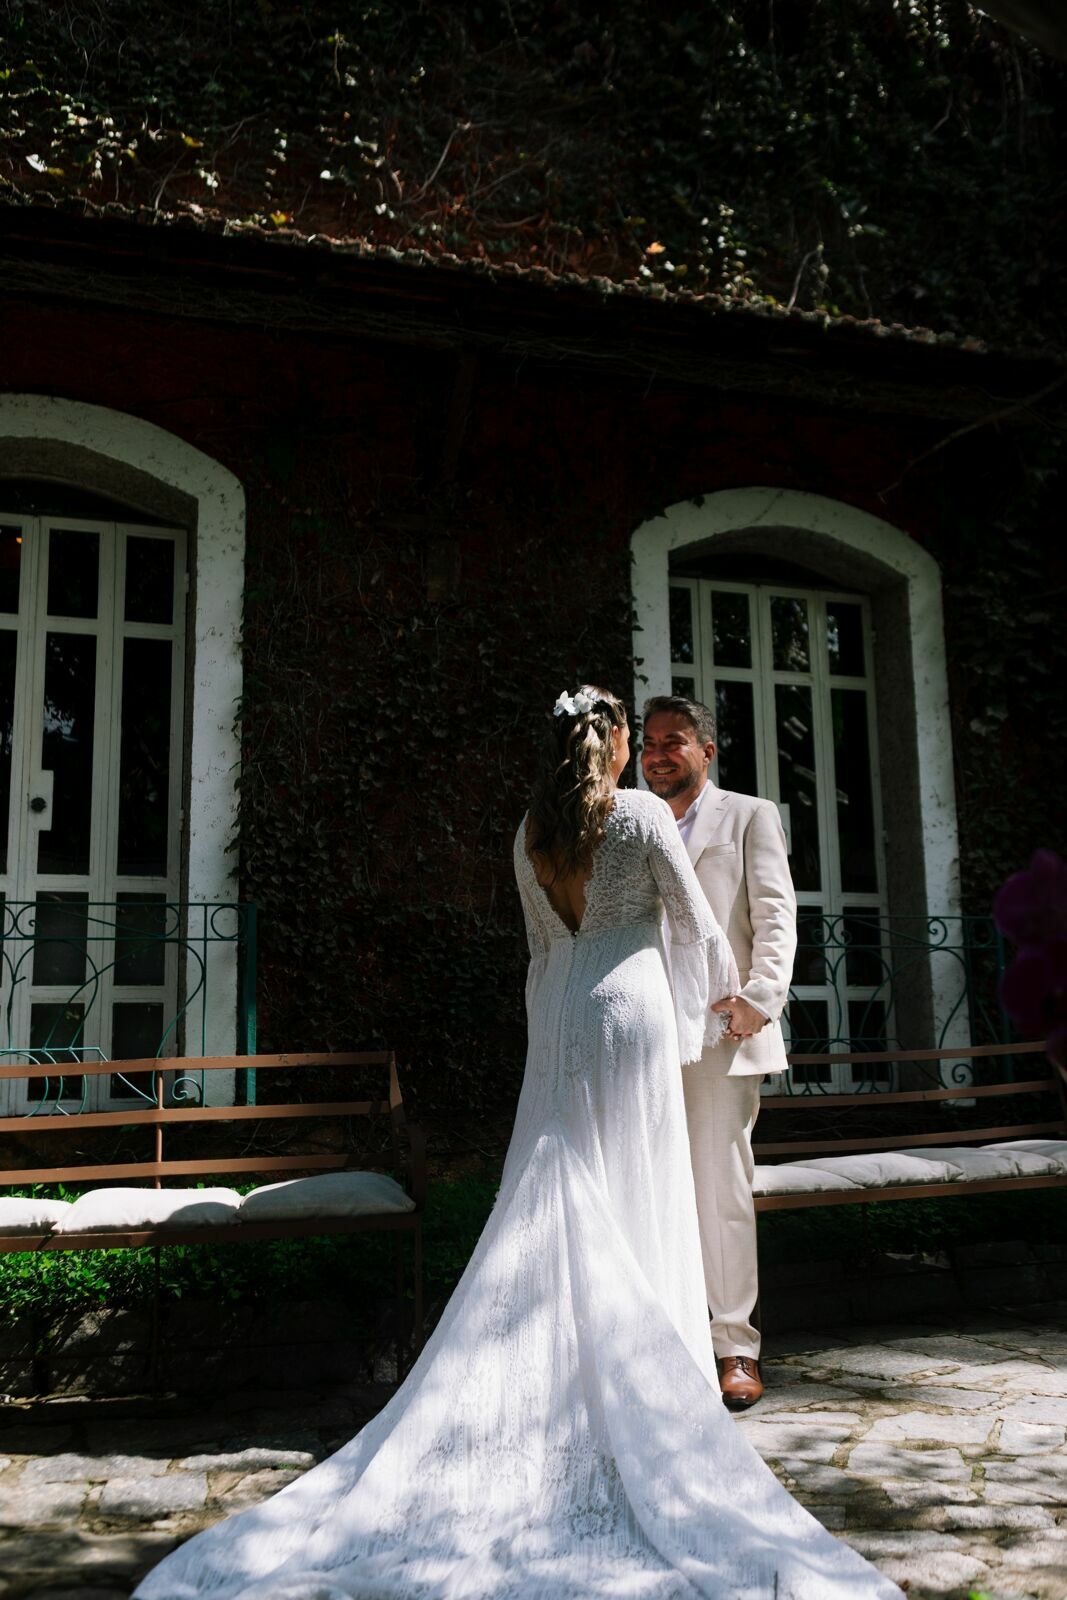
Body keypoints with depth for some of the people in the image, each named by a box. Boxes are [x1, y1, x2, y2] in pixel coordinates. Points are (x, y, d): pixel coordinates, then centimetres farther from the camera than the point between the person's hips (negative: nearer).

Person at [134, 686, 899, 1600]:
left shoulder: (533, 829, 8)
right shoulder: (644, 813, -6)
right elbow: (695, 926, -2)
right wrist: (721, 985, 19)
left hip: (558, 1013, 4)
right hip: (631, 1008, -4)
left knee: (555, 1199, 7)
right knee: (636, 1197, 3)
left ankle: (552, 1374, 9)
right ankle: (643, 1381, 9)